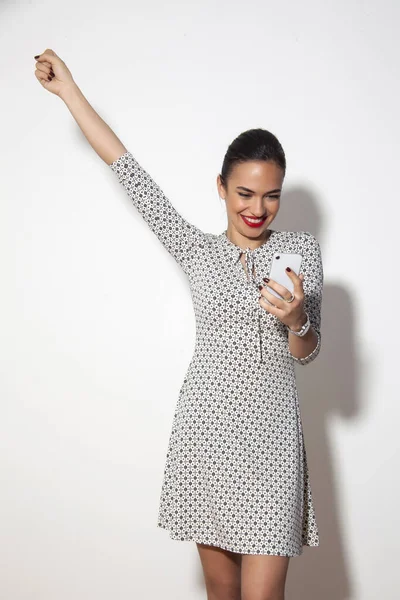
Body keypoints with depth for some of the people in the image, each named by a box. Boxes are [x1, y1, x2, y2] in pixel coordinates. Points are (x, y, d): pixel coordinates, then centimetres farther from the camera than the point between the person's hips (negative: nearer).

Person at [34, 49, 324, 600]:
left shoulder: (302, 248, 6)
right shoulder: (197, 250, 6)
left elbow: (308, 354, 5)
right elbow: (130, 172, 7)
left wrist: (295, 319, -19)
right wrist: (68, 89, 9)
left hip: (269, 431, -1)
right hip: (205, 429, 1)